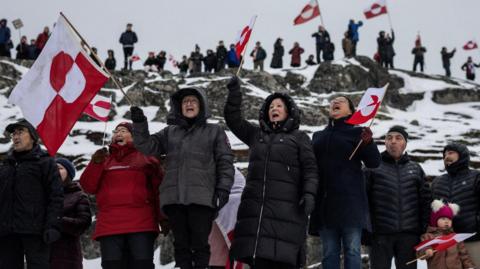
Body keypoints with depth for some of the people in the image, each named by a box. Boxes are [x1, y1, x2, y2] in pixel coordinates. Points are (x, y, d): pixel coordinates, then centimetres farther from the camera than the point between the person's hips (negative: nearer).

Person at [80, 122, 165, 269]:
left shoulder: (146, 158, 13)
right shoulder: (104, 160, 22)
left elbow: (159, 190, 7)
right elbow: (88, 187, 11)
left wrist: (163, 218, -3)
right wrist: (96, 164, -4)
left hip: (141, 225, -3)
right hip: (110, 226, 3)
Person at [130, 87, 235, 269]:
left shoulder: (214, 131, 15)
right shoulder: (169, 132, 22)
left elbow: (225, 162, 7)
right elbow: (147, 146, 10)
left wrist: (223, 189, -6)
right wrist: (140, 124, -5)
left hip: (202, 197, -3)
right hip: (174, 198, 3)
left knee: (200, 244, -7)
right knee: (181, 244, 2)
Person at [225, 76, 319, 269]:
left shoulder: (299, 138, 11)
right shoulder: (256, 135, 23)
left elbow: (310, 169, 3)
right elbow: (233, 118, 22)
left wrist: (309, 193, -12)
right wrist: (234, 91, 11)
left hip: (286, 207, -4)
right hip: (255, 206, 4)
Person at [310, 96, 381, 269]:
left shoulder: (357, 132, 6)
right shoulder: (318, 136, 20)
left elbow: (374, 163, -3)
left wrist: (368, 143, -22)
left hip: (350, 200, -4)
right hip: (325, 202, 4)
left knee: (352, 250, -6)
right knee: (329, 252, 3)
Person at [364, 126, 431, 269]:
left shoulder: (416, 169, 13)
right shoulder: (373, 168, 4)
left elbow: (425, 201, 11)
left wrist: (424, 230, 3)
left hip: (409, 235, 2)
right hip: (380, 234, -2)